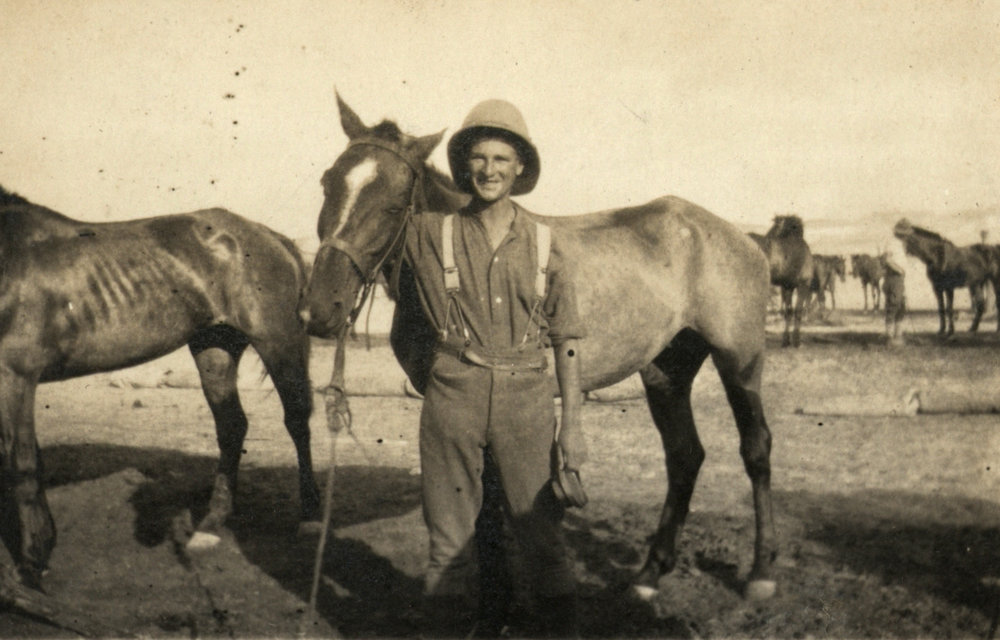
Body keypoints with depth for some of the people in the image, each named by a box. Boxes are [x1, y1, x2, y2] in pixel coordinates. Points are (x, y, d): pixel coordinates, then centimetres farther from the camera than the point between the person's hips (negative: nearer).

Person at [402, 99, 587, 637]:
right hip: (454, 394, 0)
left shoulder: (543, 243, 4)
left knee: (541, 530, 3)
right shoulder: (431, 235, 2)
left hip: (526, 396, 0)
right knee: (450, 536, 7)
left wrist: (572, 424, 2)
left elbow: (566, 339, 6)